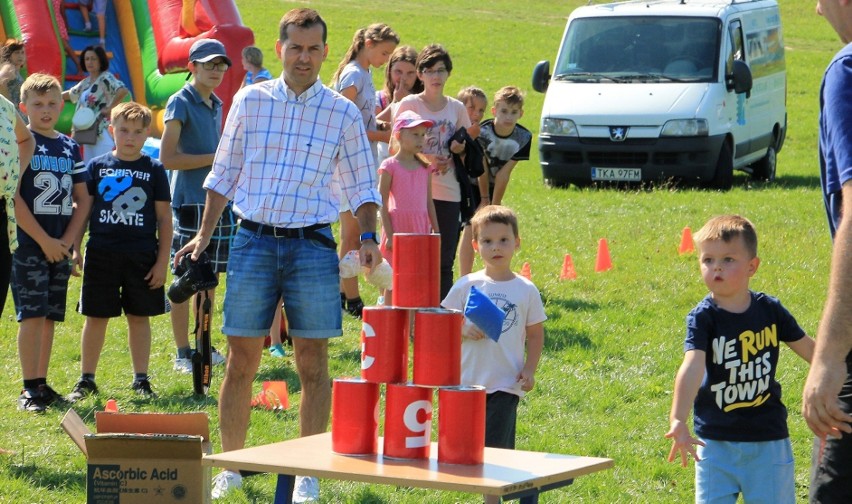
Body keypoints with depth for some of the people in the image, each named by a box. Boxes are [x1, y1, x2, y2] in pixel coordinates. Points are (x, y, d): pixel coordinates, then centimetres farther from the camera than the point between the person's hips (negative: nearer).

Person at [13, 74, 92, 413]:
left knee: (50, 316, 8)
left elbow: (83, 199, 12)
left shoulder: (70, 148, 12)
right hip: (28, 244, -5)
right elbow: (12, 197, -11)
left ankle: (42, 383, 15)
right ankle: (29, 389, -7)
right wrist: (44, 241, -14)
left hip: (61, 246, 5)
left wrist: (68, 241, -3)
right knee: (32, 315, -9)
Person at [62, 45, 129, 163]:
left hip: (103, 132, -9)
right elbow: (70, 94, 32)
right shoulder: (86, 82, 15)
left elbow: (123, 91, -27)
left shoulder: (106, 78, -10)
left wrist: (109, 108, -20)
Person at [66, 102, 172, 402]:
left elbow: (164, 217, 4)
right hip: (101, 254, 0)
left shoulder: (154, 170, 3)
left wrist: (162, 260, 0)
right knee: (95, 318, 4)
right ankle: (86, 380, 14)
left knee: (139, 317, 6)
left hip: (143, 256, 0)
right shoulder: (97, 166, 4)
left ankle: (141, 379, 16)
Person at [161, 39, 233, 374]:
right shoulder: (181, 103, -8)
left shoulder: (216, 105, 16)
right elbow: (167, 157, -15)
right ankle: (182, 354, 2)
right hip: (190, 202, -8)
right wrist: (215, 158, -15)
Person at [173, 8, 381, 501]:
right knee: (242, 361, 2)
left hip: (313, 244, 0)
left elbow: (362, 187, 8)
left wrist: (368, 237, -7)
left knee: (313, 363, -1)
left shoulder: (344, 113, 4)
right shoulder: (250, 101, 5)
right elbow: (225, 174, 12)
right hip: (254, 241, 1)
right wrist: (205, 233, 4)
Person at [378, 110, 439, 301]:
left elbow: (429, 202, 14)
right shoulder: (390, 166, -4)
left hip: (420, 229, 4)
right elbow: (383, 203, -6)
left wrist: (436, 232, 11)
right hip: (398, 227, -4)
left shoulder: (424, 167, 10)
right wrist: (389, 235, -11)